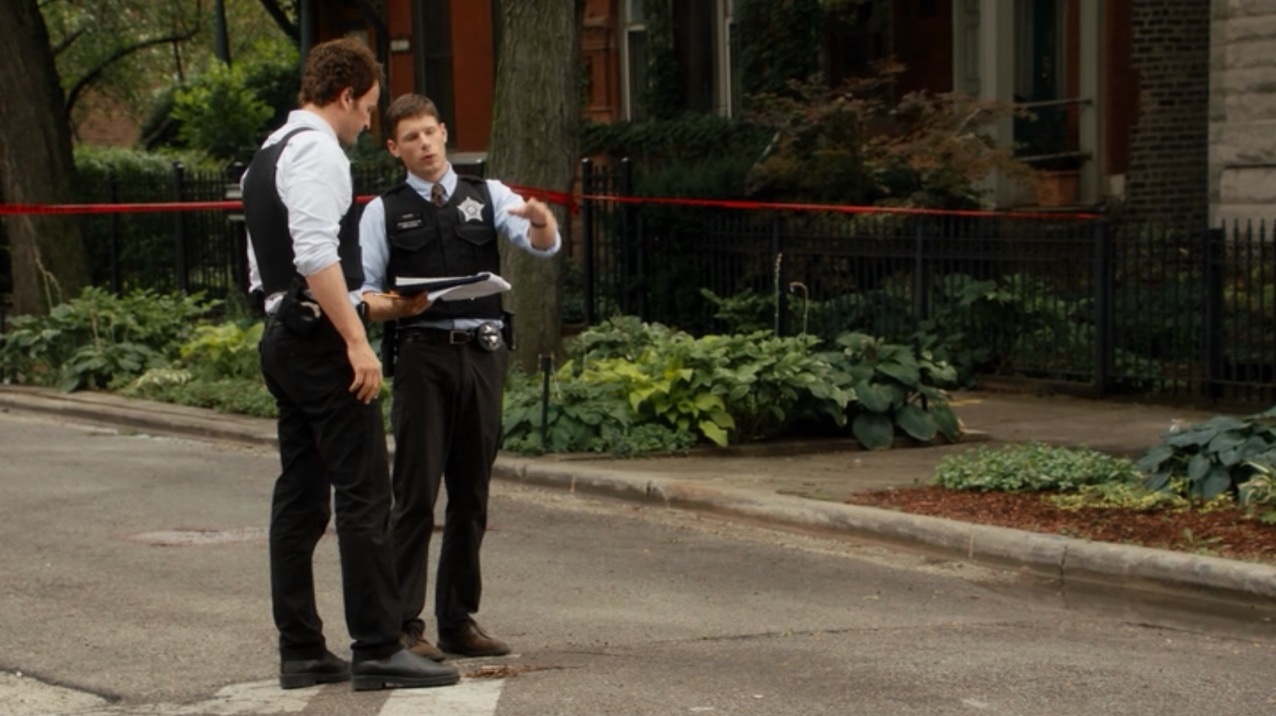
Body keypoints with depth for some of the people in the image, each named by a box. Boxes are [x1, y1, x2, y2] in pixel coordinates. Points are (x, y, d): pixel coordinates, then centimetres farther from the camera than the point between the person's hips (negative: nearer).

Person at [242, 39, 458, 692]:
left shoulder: (269, 156, 20)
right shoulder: (317, 151, -11)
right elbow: (317, 256, -22)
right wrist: (357, 341, -23)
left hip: (281, 336, 10)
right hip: (321, 339, -10)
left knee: (301, 494, 10)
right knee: (363, 495, -8)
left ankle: (300, 651, 13)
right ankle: (378, 650, -8)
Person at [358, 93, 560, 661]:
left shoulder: (488, 196, 12)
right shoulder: (384, 211, 6)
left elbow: (543, 246, -1)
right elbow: (363, 291, 4)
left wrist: (541, 221, -24)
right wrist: (392, 305, -18)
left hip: (483, 353, 3)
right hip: (422, 354, -3)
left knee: (472, 495, 9)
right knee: (416, 496, -7)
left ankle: (459, 620, 18)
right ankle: (404, 624, -4)